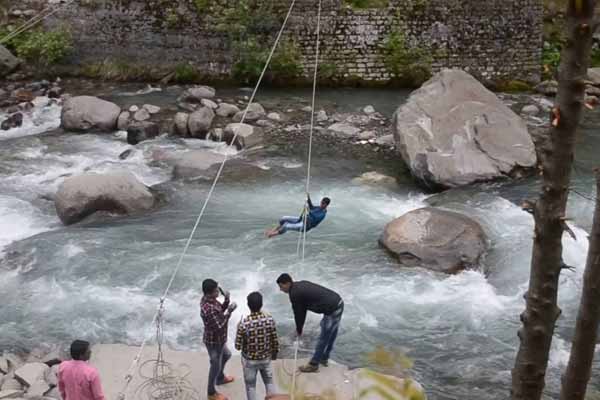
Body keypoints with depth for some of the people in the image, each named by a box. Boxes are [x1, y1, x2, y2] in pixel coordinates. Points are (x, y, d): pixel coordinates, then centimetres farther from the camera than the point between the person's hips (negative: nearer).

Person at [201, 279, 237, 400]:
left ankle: (220, 378, 56)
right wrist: (230, 311, -29)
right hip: (214, 341, -9)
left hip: (219, 338, 9)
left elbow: (220, 310, 7)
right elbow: (219, 326, -32)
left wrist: (227, 300, -11)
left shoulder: (209, 299, -8)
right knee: (216, 365, 11)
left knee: (226, 355, 32)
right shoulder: (208, 309, -37)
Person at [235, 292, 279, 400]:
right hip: (266, 358, 2)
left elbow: (238, 346, -18)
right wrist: (275, 352, 14)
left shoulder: (244, 324, -26)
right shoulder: (269, 319, -17)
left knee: (250, 385, 18)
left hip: (249, 360, -2)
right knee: (269, 381, 25)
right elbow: (274, 340, -6)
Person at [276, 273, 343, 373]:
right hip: (339, 302, 10)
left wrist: (299, 330, 15)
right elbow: (302, 309, 22)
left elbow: (298, 313, -2)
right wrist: (299, 327, 25)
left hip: (332, 310, -9)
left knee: (323, 338, 3)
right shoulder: (301, 284, 15)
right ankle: (324, 358, 38)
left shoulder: (294, 294, -13)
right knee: (331, 335, 22)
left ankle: (313, 365, 13)